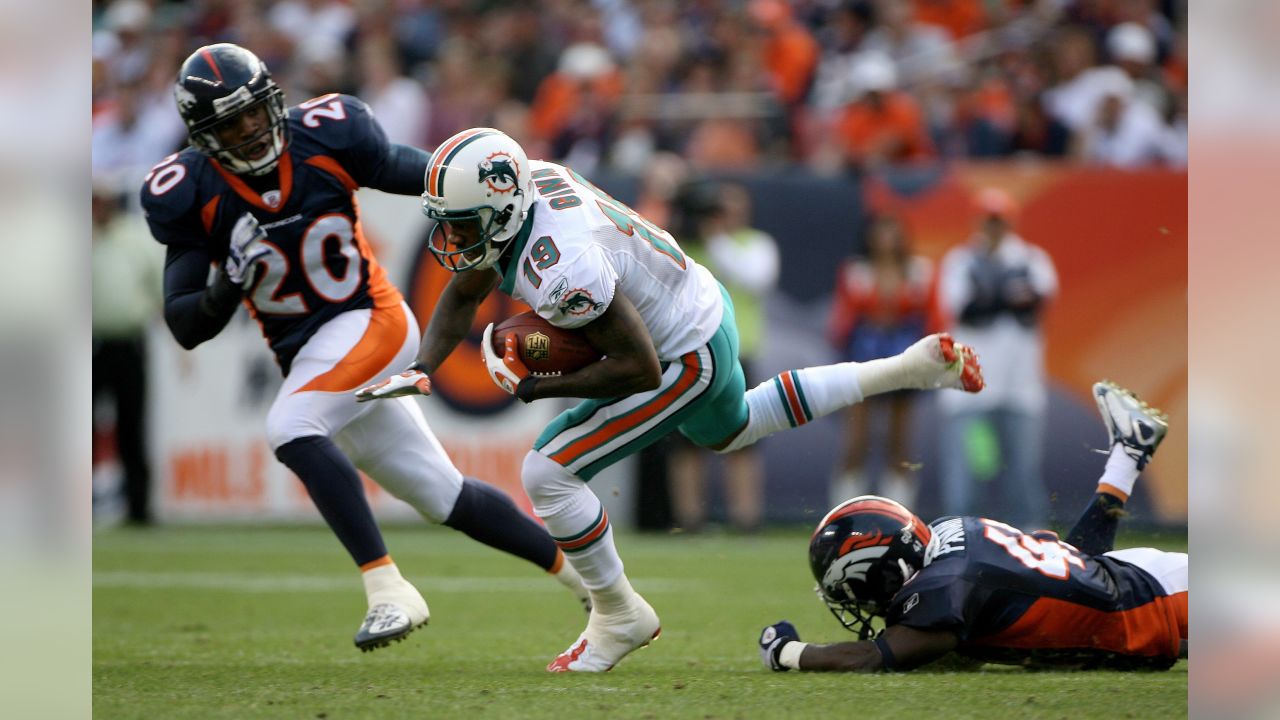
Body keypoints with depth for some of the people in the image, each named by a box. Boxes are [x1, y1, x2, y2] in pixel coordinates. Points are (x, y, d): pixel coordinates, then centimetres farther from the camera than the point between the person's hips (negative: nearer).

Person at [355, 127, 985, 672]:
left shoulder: (561, 271, -39)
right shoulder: (524, 182, -13)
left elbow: (640, 368, -32)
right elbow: (464, 294, 2)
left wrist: (532, 387, -25)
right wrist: (420, 370, -13)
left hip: (689, 360, -9)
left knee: (548, 472, -12)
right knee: (727, 430, 38)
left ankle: (620, 615, 7)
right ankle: (914, 366, 42)